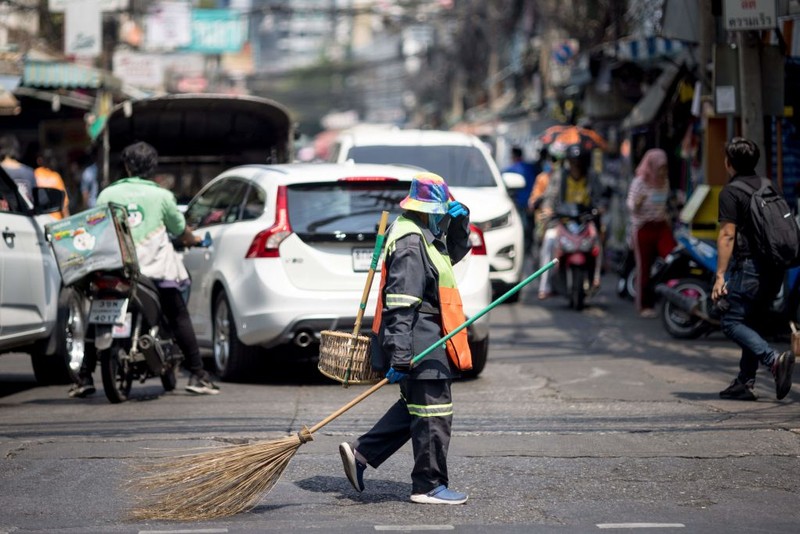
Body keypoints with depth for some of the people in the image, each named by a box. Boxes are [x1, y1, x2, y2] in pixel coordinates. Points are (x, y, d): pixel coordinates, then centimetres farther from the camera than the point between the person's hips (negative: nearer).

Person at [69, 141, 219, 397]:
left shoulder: (107, 194, 6)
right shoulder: (161, 195, 3)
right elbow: (181, 230, 14)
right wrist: (194, 240, 36)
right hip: (156, 268, -1)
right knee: (179, 318, 7)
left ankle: (85, 377, 6)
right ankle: (198, 374, 3)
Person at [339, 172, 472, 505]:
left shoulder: (426, 236, 13)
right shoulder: (410, 243, -18)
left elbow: (456, 252, 32)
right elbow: (400, 305, -24)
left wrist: (460, 221, 10)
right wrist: (399, 357, -28)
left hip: (427, 340, 11)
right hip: (418, 342, -11)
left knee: (415, 408, 18)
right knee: (434, 412, -4)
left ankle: (360, 453, 19)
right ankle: (428, 486, 5)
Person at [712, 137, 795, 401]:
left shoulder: (730, 192, -8)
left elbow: (727, 235, -14)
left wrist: (720, 276, -16)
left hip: (749, 266, -8)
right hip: (774, 268, 8)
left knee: (732, 322, -4)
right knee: (752, 323, 15)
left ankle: (774, 359, -24)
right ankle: (745, 383, 13)